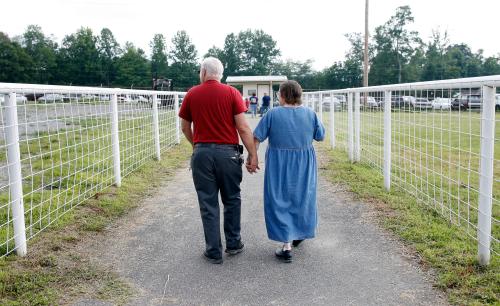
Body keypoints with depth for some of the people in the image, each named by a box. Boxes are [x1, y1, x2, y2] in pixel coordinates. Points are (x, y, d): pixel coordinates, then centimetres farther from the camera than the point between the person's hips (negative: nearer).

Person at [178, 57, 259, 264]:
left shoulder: (192, 94, 3)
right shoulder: (232, 93, -2)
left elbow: (185, 127, 11)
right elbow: (243, 127, -8)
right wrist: (253, 155, -3)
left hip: (202, 153, 1)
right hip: (227, 152, 0)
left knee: (208, 204, 7)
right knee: (232, 200, 16)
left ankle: (214, 252, 13)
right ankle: (233, 244, 25)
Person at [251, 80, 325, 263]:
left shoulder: (273, 114, -10)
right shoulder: (310, 114, -3)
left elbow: (256, 138, -10)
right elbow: (321, 137, 6)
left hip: (279, 167, -3)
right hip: (304, 167, 3)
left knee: (280, 202, 6)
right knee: (302, 198, 20)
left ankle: (287, 246, 3)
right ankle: (299, 234, 38)